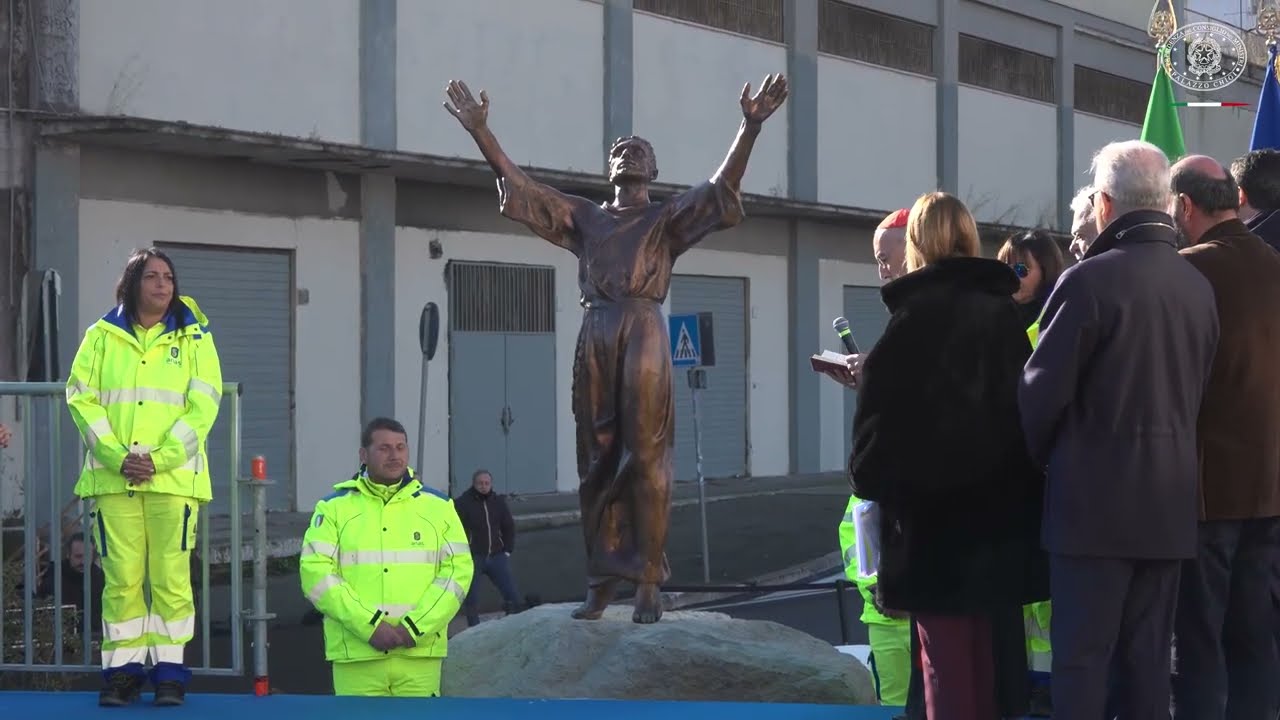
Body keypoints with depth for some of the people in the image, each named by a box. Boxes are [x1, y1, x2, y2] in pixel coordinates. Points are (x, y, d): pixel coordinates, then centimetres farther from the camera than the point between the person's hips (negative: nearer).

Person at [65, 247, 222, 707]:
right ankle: (123, 669, 6)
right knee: (121, 578, -1)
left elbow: (202, 406, -1)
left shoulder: (193, 337, 7)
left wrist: (159, 459, -11)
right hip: (112, 477, 1)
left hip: (173, 477, -1)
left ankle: (169, 670, 2)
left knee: (171, 577, -5)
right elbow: (82, 398, 2)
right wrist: (118, 456, -11)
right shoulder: (102, 336, 9)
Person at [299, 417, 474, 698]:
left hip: (420, 653, 1)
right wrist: (368, 626, -13)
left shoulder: (438, 506, 11)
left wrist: (415, 627, -8)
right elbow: (316, 573, -3)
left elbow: (458, 569, 4)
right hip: (356, 656, -1)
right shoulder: (334, 508, 6)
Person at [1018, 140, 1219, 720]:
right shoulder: (1198, 286, 6)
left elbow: (1043, 389, -10)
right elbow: (1196, 390, 12)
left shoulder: (1089, 281, -14)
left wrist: (1041, 454, 8)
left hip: (1095, 496, -6)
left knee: (1081, 656, -2)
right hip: (1169, 497, 6)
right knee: (1148, 656, 10)